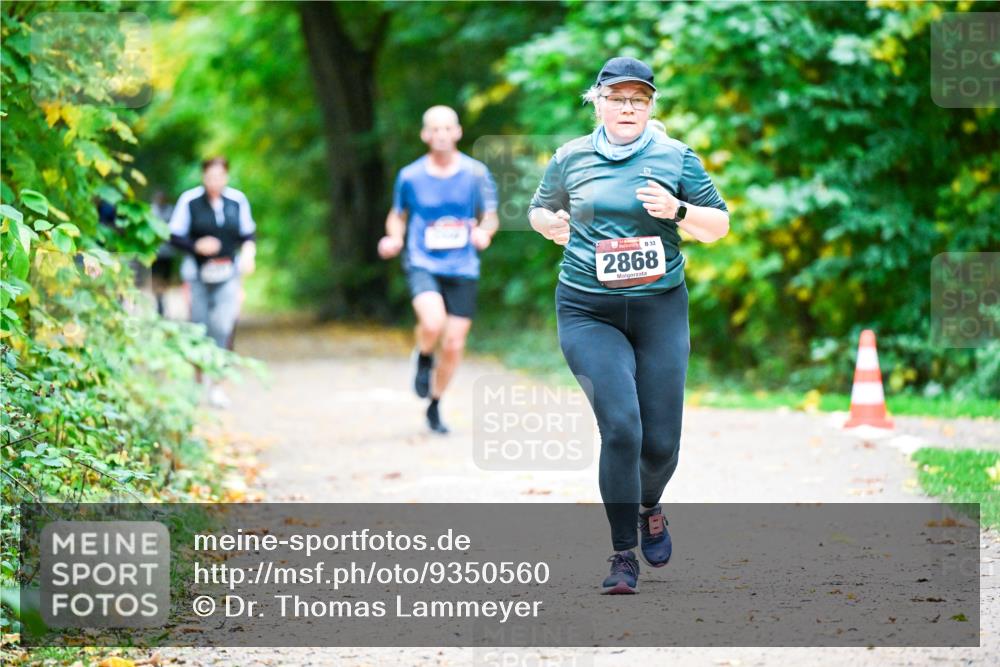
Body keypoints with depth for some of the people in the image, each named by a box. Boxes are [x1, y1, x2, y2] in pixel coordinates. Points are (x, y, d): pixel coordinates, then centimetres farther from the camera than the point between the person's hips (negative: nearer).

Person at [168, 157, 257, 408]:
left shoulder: (237, 200, 2)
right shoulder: (190, 201, -5)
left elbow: (248, 234, 13)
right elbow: (175, 236, -2)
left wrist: (248, 253, -6)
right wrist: (196, 246, -18)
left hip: (228, 274, 1)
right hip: (198, 273, -1)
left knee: (222, 327, -12)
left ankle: (216, 383, -9)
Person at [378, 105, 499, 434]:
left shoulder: (475, 173, 0)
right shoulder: (410, 176, 0)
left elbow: (490, 216, 8)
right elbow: (397, 215, 15)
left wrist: (484, 231, -15)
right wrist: (394, 239, -6)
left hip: (462, 268, 2)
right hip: (422, 263, -2)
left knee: (454, 344, 3)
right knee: (433, 323, -29)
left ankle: (435, 406, 26)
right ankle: (423, 358, 6)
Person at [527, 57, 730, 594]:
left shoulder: (676, 157, 4)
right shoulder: (570, 158, 5)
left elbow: (719, 226, 6)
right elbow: (539, 209, 21)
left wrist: (677, 211, -13)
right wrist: (550, 224, -2)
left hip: (660, 308, 1)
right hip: (589, 312, -1)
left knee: (661, 442, 1)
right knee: (621, 428, -17)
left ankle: (649, 509, 37)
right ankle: (623, 556, -6)